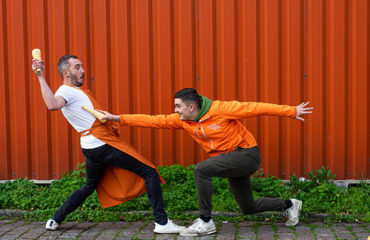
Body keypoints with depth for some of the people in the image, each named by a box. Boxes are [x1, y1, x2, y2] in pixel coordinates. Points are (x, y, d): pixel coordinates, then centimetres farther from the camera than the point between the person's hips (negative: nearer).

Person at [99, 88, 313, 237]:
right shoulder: (182, 120, -2)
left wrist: (291, 111, -17)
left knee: (201, 169, -25)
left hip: (247, 154, -8)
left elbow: (256, 108, -17)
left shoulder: (221, 109, -20)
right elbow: (155, 121, -3)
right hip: (231, 160, 8)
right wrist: (118, 118, -8)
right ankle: (289, 205, 39)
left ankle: (206, 222, -13)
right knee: (249, 207, 15)